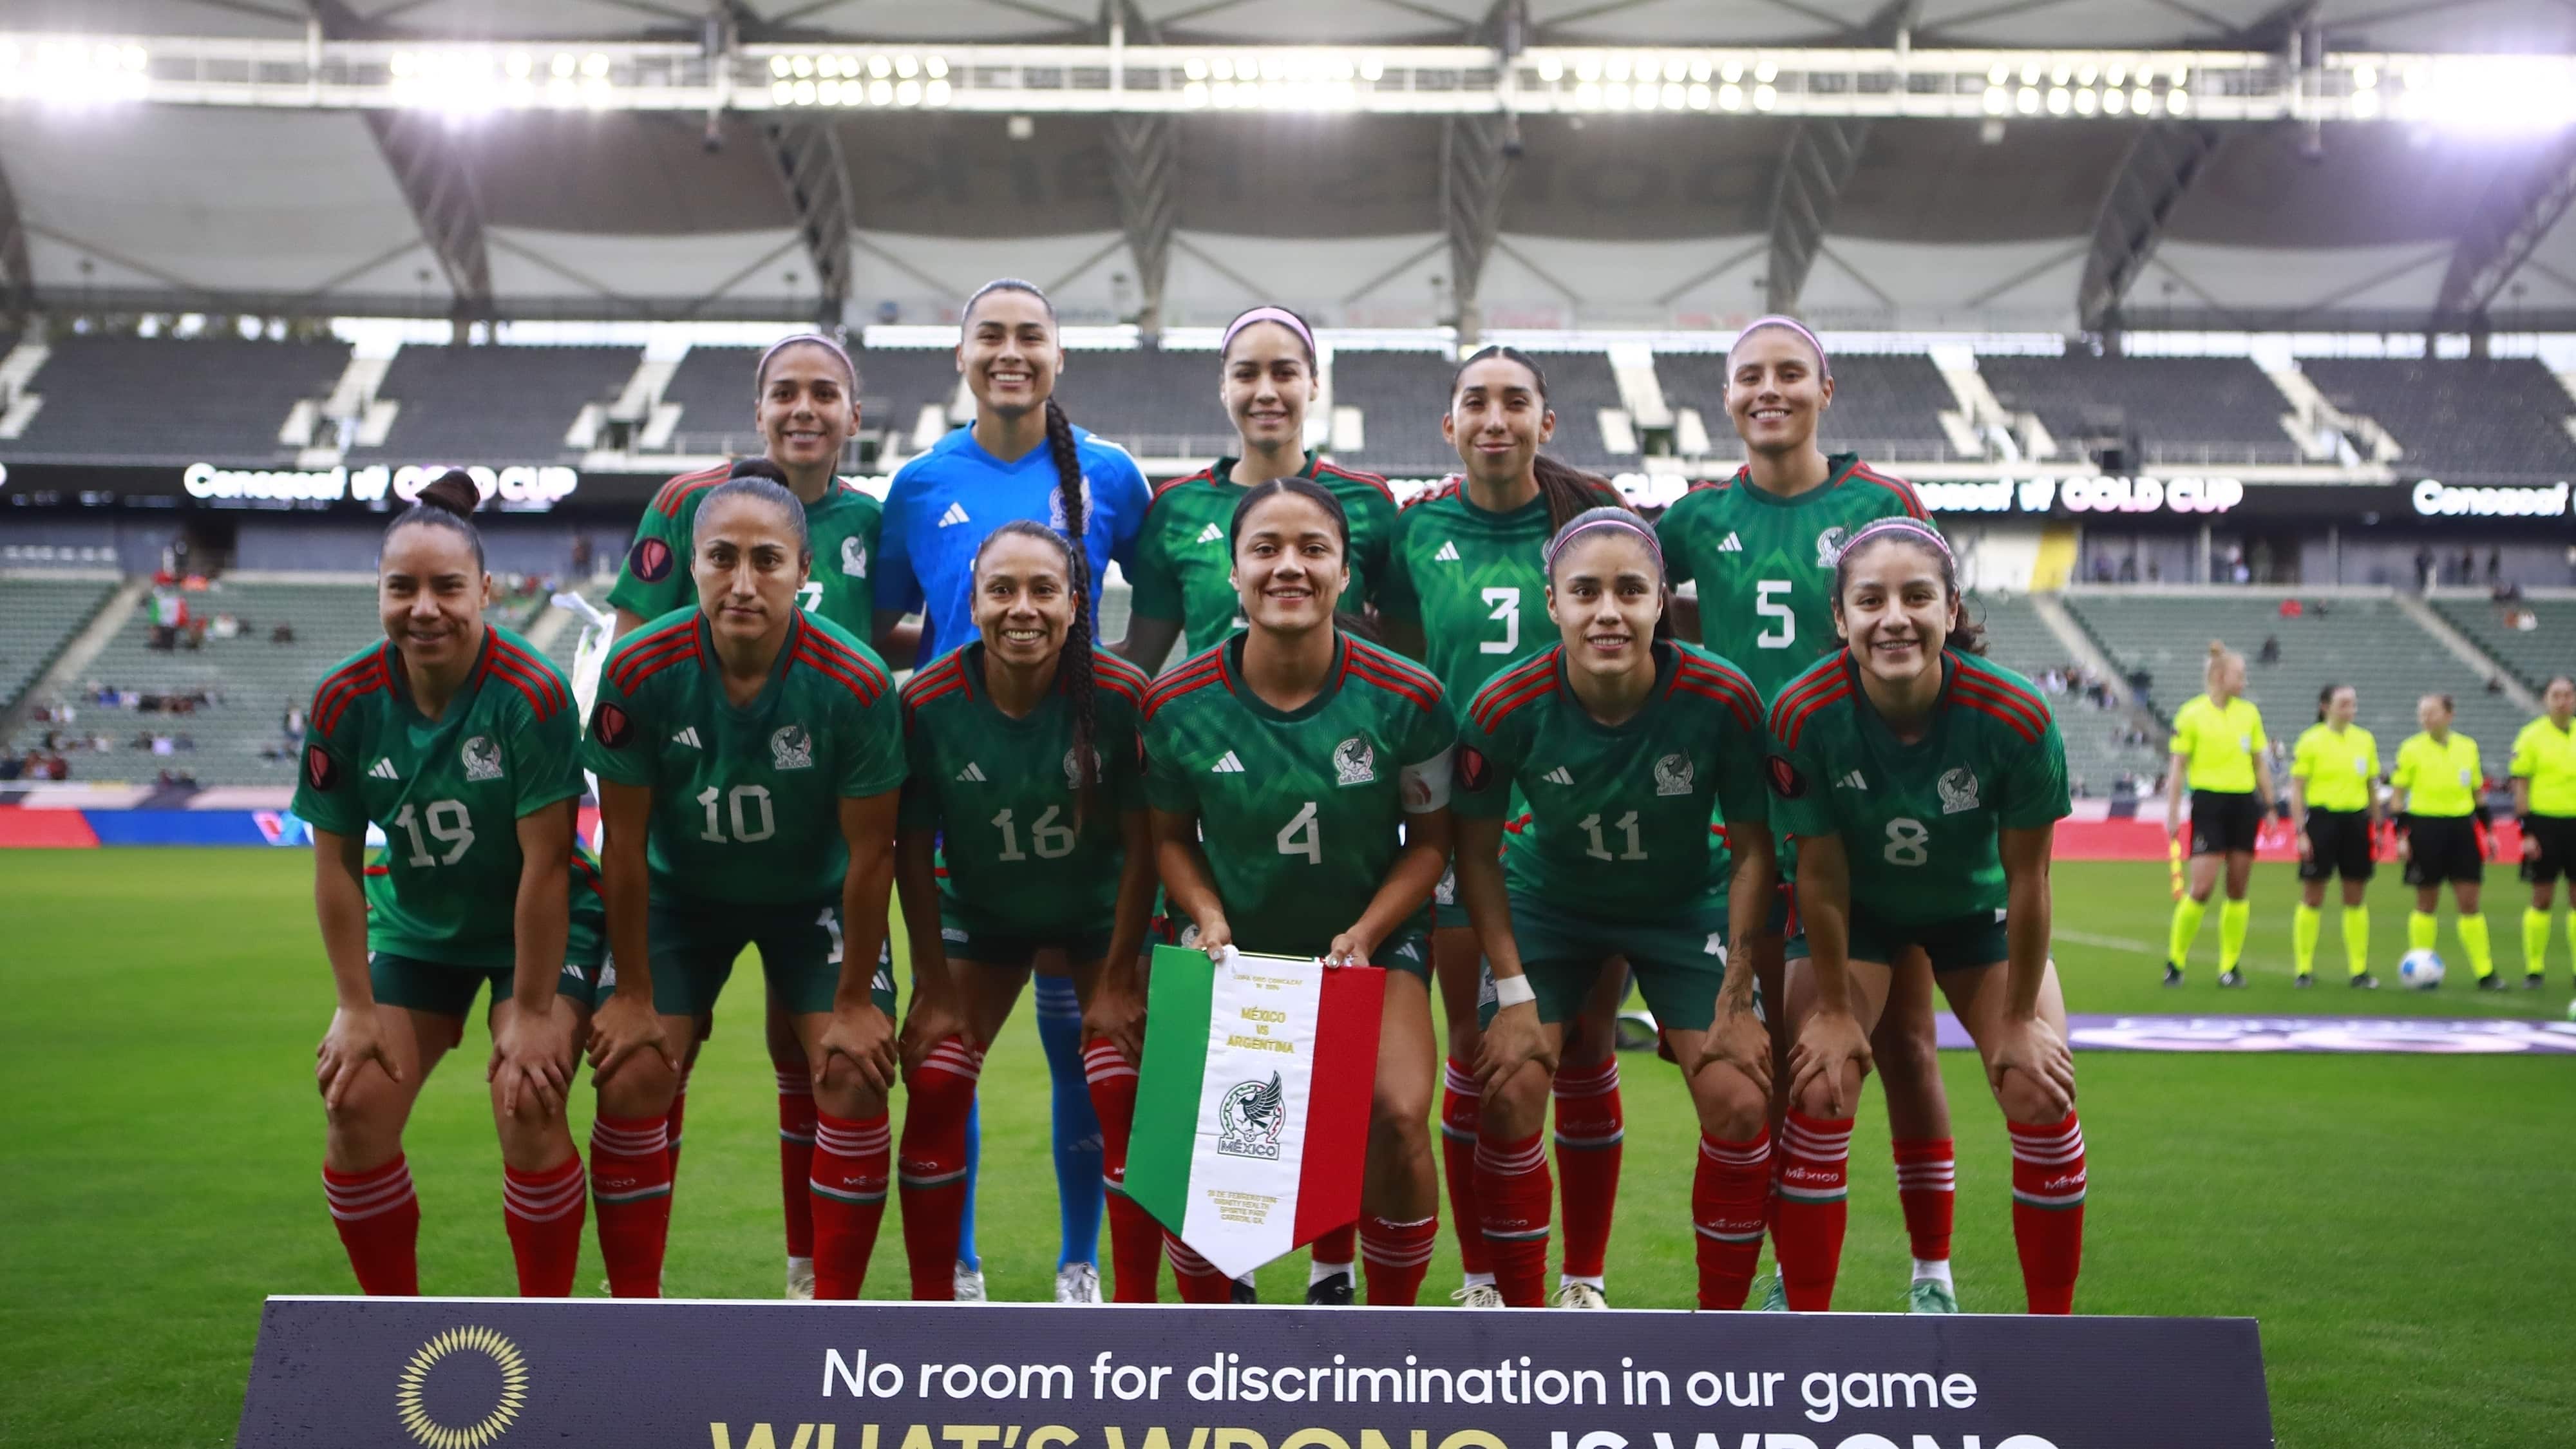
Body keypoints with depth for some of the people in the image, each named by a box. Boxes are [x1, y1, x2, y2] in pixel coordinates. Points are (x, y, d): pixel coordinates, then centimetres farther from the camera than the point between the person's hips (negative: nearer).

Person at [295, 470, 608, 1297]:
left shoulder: (532, 695, -26)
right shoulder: (345, 703, -14)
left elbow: (545, 864, -23)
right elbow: (336, 865, -6)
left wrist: (532, 1012, -19)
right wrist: (356, 1007, -6)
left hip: (540, 928, -4)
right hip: (416, 926, 4)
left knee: (527, 1105, -19)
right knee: (356, 1103, -7)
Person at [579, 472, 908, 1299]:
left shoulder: (855, 683, -28)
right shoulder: (640, 673, -25)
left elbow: (870, 853, -18)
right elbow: (624, 842, -14)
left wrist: (855, 1001, -12)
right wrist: (633, 994, -9)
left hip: (816, 895, -1)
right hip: (682, 891, 1)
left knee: (855, 1077, -12)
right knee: (631, 1081, -9)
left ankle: (833, 1313, 5)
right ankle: (634, 1316, 8)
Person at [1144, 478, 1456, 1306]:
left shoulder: (1406, 699, -14)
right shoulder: (1178, 704, -11)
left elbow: (1430, 836, -4)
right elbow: (1171, 833, 3)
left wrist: (1366, 935, -16)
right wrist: (1208, 918, -14)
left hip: (1374, 938, 0)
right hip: (1236, 945, 1)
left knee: (1398, 1118, -20)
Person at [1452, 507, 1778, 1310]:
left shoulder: (1722, 698, -26)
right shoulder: (1506, 709, -26)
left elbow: (1753, 847, -12)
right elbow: (1477, 851, -11)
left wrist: (1736, 999, -11)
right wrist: (1514, 994, -14)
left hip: (1685, 905, 1)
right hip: (1549, 904, 0)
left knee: (1740, 1103, -10)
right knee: (1509, 1097, -12)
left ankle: (1718, 1324, 12)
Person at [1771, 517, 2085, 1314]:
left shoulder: (2015, 717, -31)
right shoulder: (1804, 716, -31)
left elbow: (2027, 878, -19)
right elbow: (1822, 875, -19)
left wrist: (2020, 1020, -11)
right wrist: (1835, 1011, -11)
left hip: (1979, 909, 1)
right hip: (1856, 912, 0)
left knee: (2043, 1102, -7)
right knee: (1818, 1100, -11)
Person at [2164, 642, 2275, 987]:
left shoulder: (2250, 712, 8)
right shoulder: (2191, 714, -5)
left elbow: (2260, 764, 15)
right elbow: (2178, 768, -3)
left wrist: (2269, 807, 13)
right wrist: (2172, 813, -7)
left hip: (2244, 803, 5)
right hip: (2208, 802, -4)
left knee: (2238, 888, 4)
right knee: (2202, 887, -11)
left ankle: (2230, 965, 12)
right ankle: (2175, 960, 4)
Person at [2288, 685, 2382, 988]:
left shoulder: (2365, 740, 8)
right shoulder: (2310, 741, -5)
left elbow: (2372, 788, 16)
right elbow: (2296, 790, -6)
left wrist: (2377, 827, 12)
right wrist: (2300, 832, -12)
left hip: (2356, 821, 4)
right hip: (2322, 818, -4)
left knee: (2356, 898, 6)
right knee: (2312, 897, 1)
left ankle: (2360, 970, 12)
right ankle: (2305, 969, 8)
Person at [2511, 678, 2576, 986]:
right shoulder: (2532, 736, -4)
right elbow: (2520, 786, -4)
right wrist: (2526, 831, -10)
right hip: (2545, 824, -3)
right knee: (2542, 899, 1)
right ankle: (2534, 968, 10)